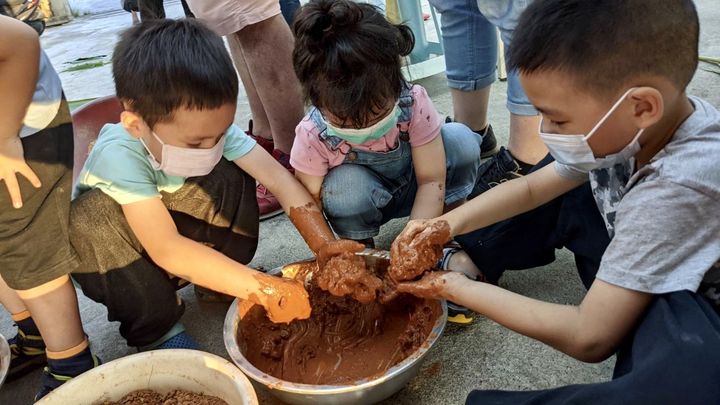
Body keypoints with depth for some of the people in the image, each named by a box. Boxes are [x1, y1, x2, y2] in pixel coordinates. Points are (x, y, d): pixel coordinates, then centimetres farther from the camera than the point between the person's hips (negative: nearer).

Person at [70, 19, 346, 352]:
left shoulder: (209, 126, -26)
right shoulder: (120, 156, -37)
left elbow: (279, 179, -30)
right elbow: (166, 249, -44)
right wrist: (266, 291, -49)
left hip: (177, 222, 3)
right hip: (115, 248, -2)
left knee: (232, 176, -23)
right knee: (90, 219, -36)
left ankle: (214, 280, -4)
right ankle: (155, 329, -16)